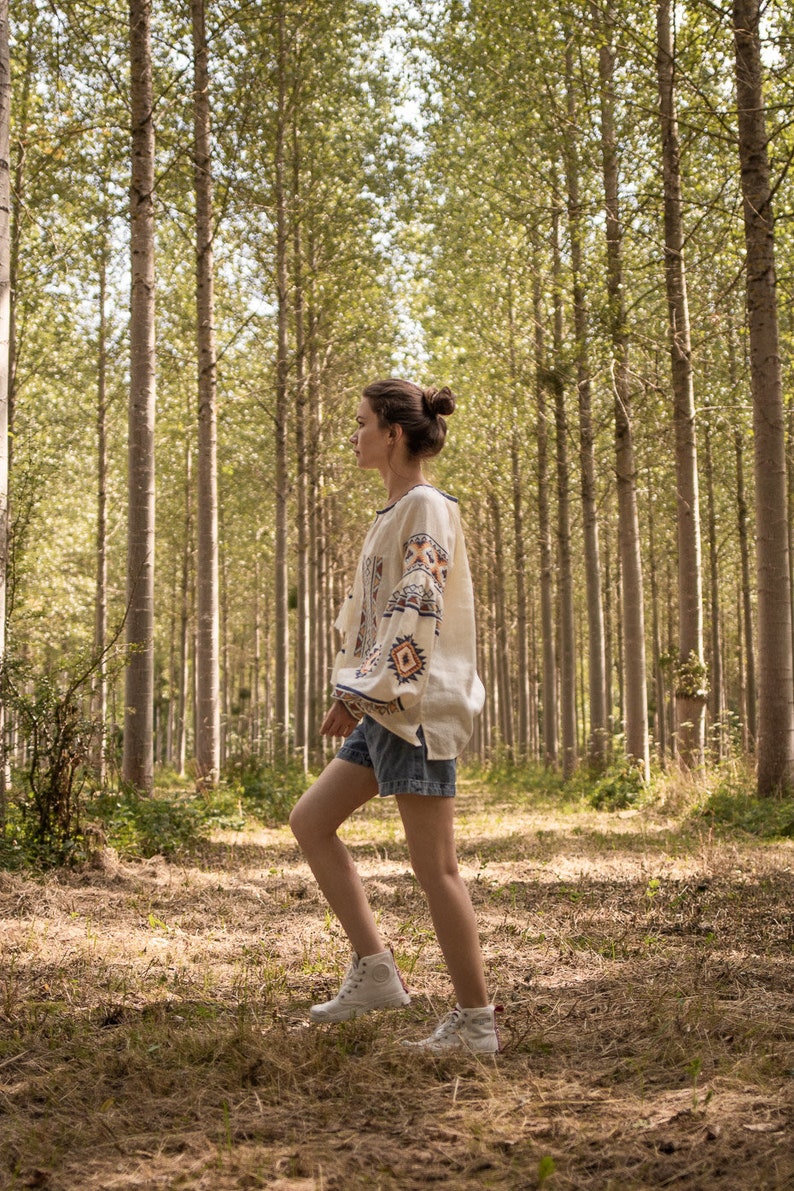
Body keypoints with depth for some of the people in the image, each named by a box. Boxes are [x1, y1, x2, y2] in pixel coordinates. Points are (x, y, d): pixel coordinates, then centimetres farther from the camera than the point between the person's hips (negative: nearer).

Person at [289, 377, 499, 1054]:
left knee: (434, 867, -5)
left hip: (418, 705, -10)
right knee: (310, 821, 10)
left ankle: (476, 1021, 6)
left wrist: (364, 693, -21)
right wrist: (360, 696, 16)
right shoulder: (396, 513, 19)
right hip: (385, 708, 10)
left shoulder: (425, 508, -11)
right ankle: (376, 970, 12)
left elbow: (418, 611, -20)